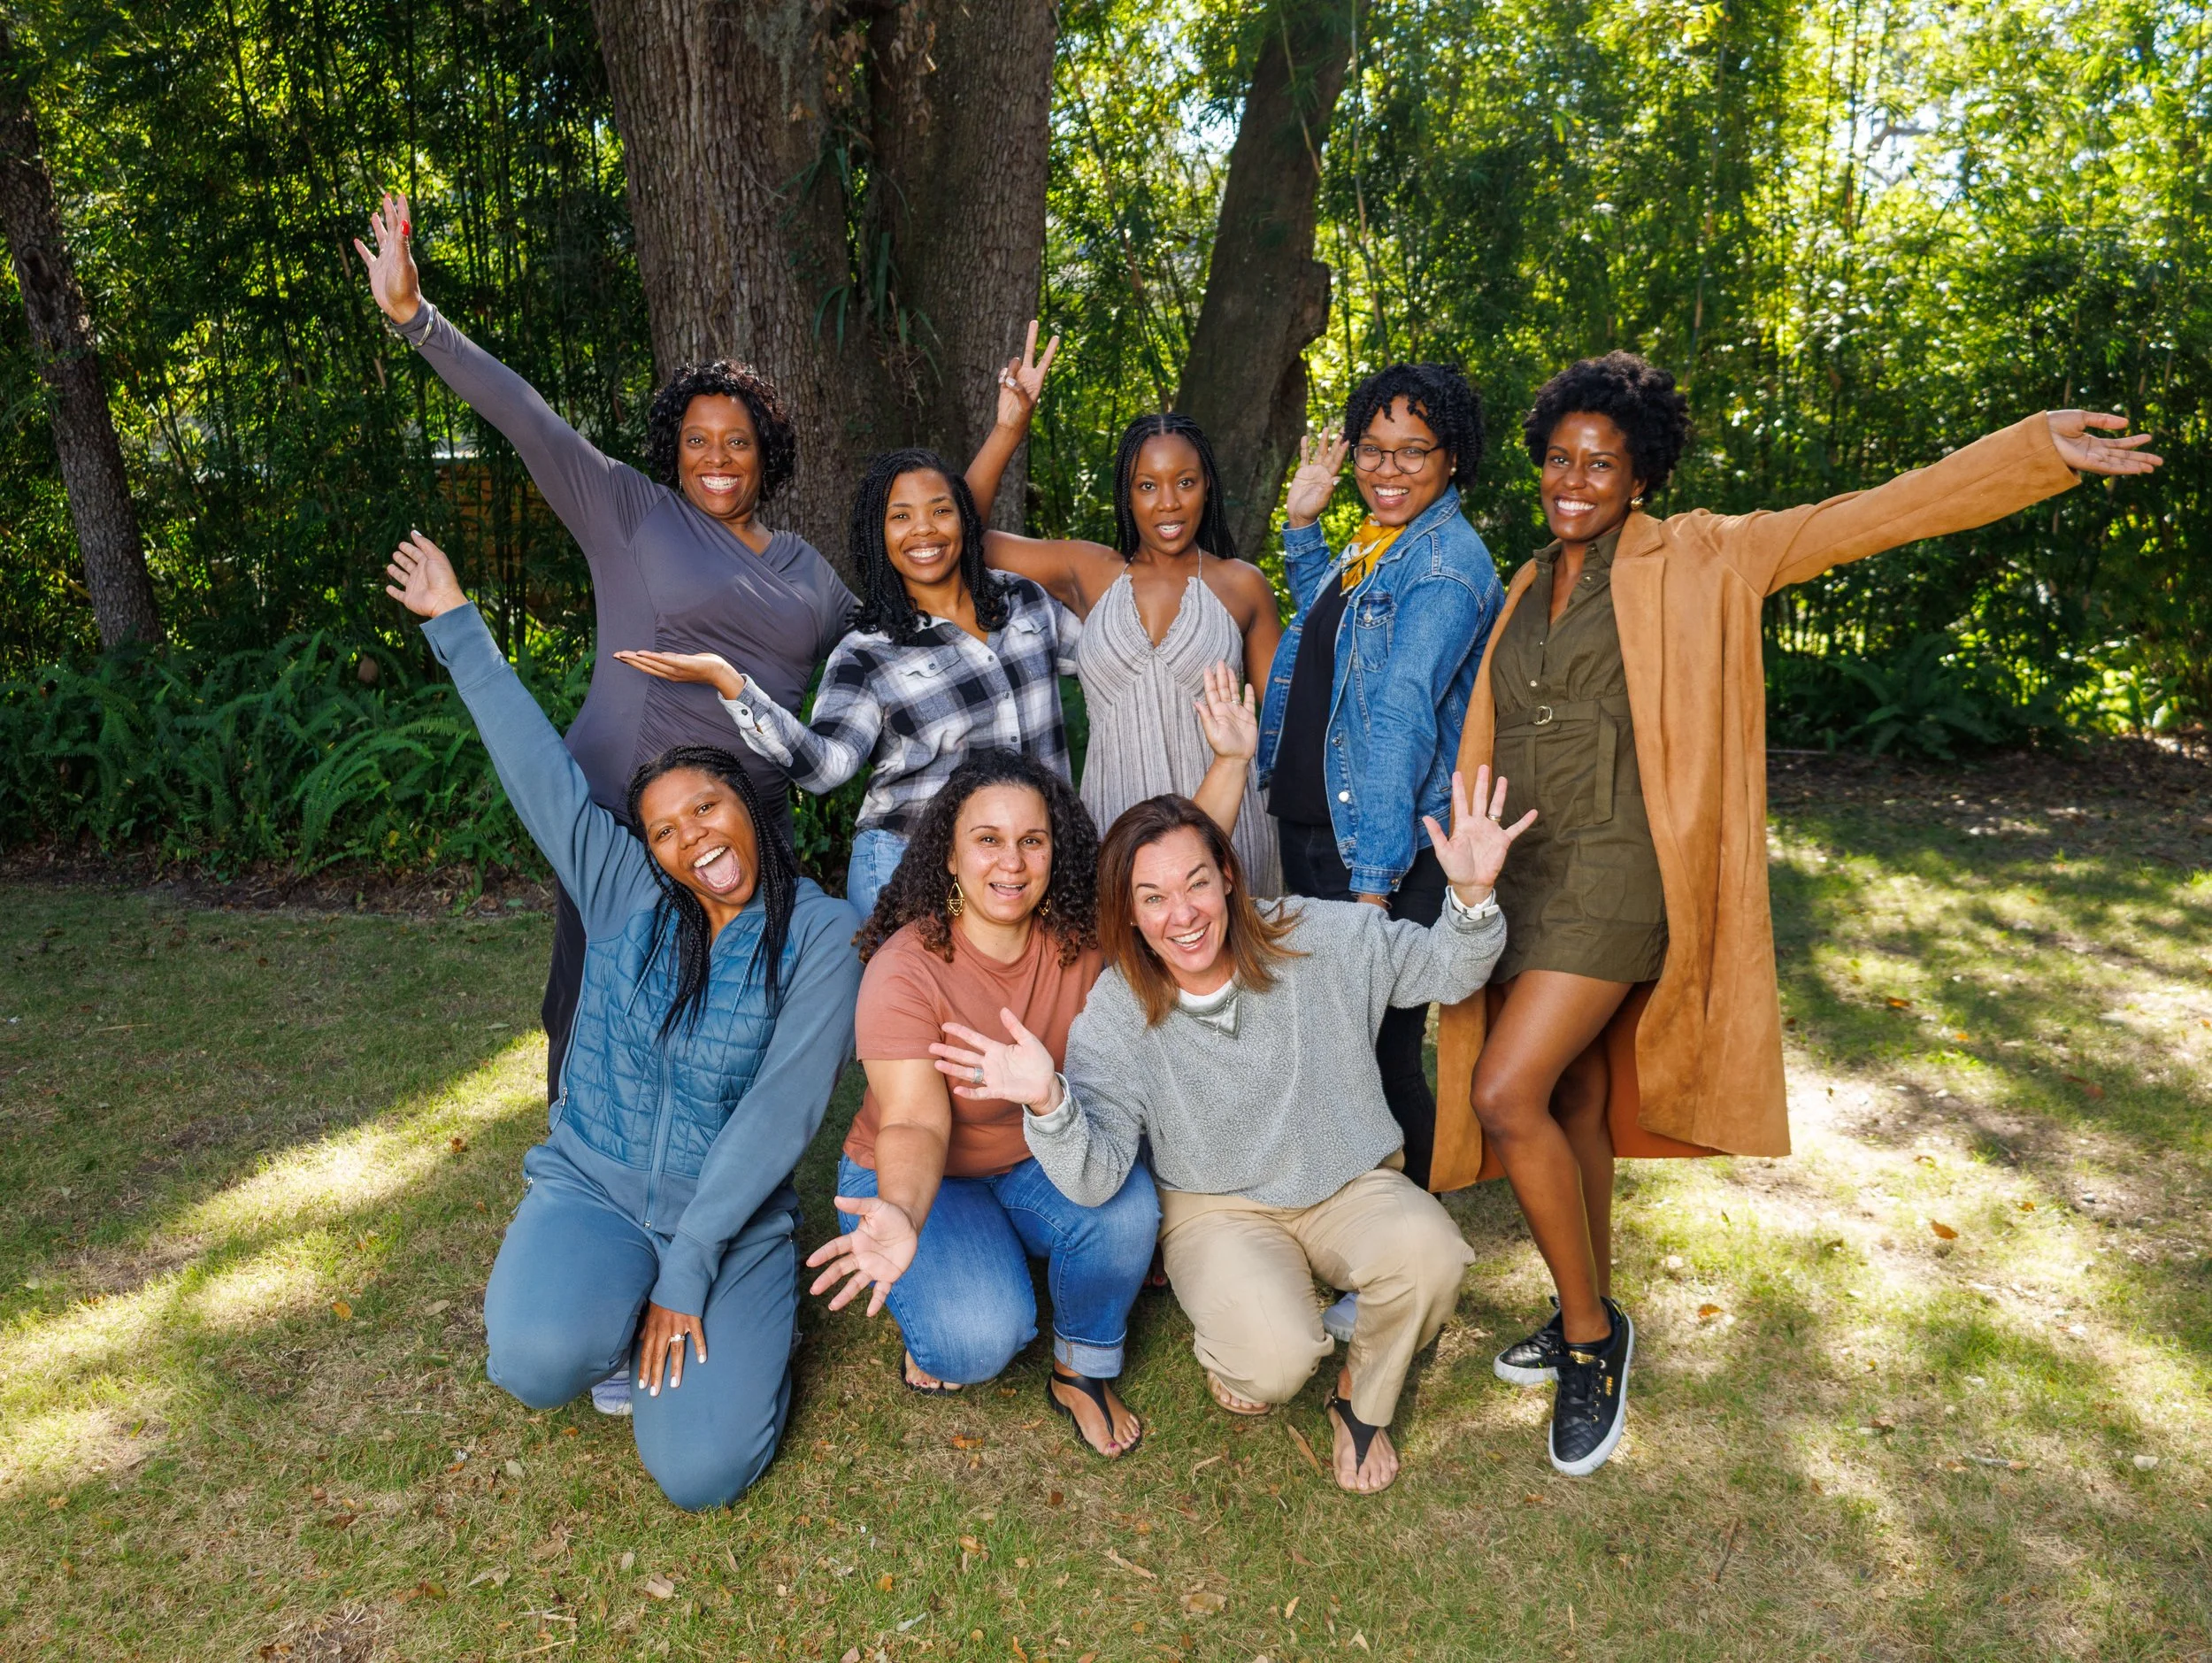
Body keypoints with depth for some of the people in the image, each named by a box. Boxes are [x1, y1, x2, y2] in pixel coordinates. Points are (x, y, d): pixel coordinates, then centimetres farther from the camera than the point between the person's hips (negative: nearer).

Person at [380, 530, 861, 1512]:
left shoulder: (821, 936, -10)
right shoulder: (623, 894, -1)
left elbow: (780, 1111, -15)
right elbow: (533, 759, 2)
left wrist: (688, 1267, -17)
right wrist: (455, 625, 6)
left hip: (732, 1217, -1)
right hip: (591, 1187, 2)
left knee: (699, 1471, -16)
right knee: (540, 1361, -30)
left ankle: (688, 1314, 16)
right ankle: (609, 1313, 9)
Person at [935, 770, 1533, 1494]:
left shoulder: (1320, 939, -13)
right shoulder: (1116, 1014, -15)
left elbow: (1444, 970, -2)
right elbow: (1096, 1177, -21)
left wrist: (1472, 895, -24)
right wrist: (1048, 1103, -43)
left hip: (1350, 1185, 2)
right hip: (1218, 1209, -1)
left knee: (1427, 1250, -31)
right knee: (1274, 1361, -29)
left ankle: (1362, 1402, 3)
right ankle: (1226, 1348, 13)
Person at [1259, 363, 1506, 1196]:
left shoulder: (1447, 566, -15)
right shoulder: (1370, 544, 12)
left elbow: (1401, 717, -22)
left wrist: (1374, 878, -25)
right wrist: (1301, 523, 23)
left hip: (1387, 852, -9)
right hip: (1308, 827, 9)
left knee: (1379, 1056, 0)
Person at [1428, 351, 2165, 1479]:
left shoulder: (1694, 561, 0)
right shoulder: (1528, 589, 14)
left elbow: (1860, 521, -6)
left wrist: (2039, 450, -12)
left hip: (1616, 867, -6)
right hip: (1523, 868, 6)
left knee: (1507, 1093, -16)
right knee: (1571, 1100, 14)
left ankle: (1590, 1330, 5)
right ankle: (1588, 1324, 32)